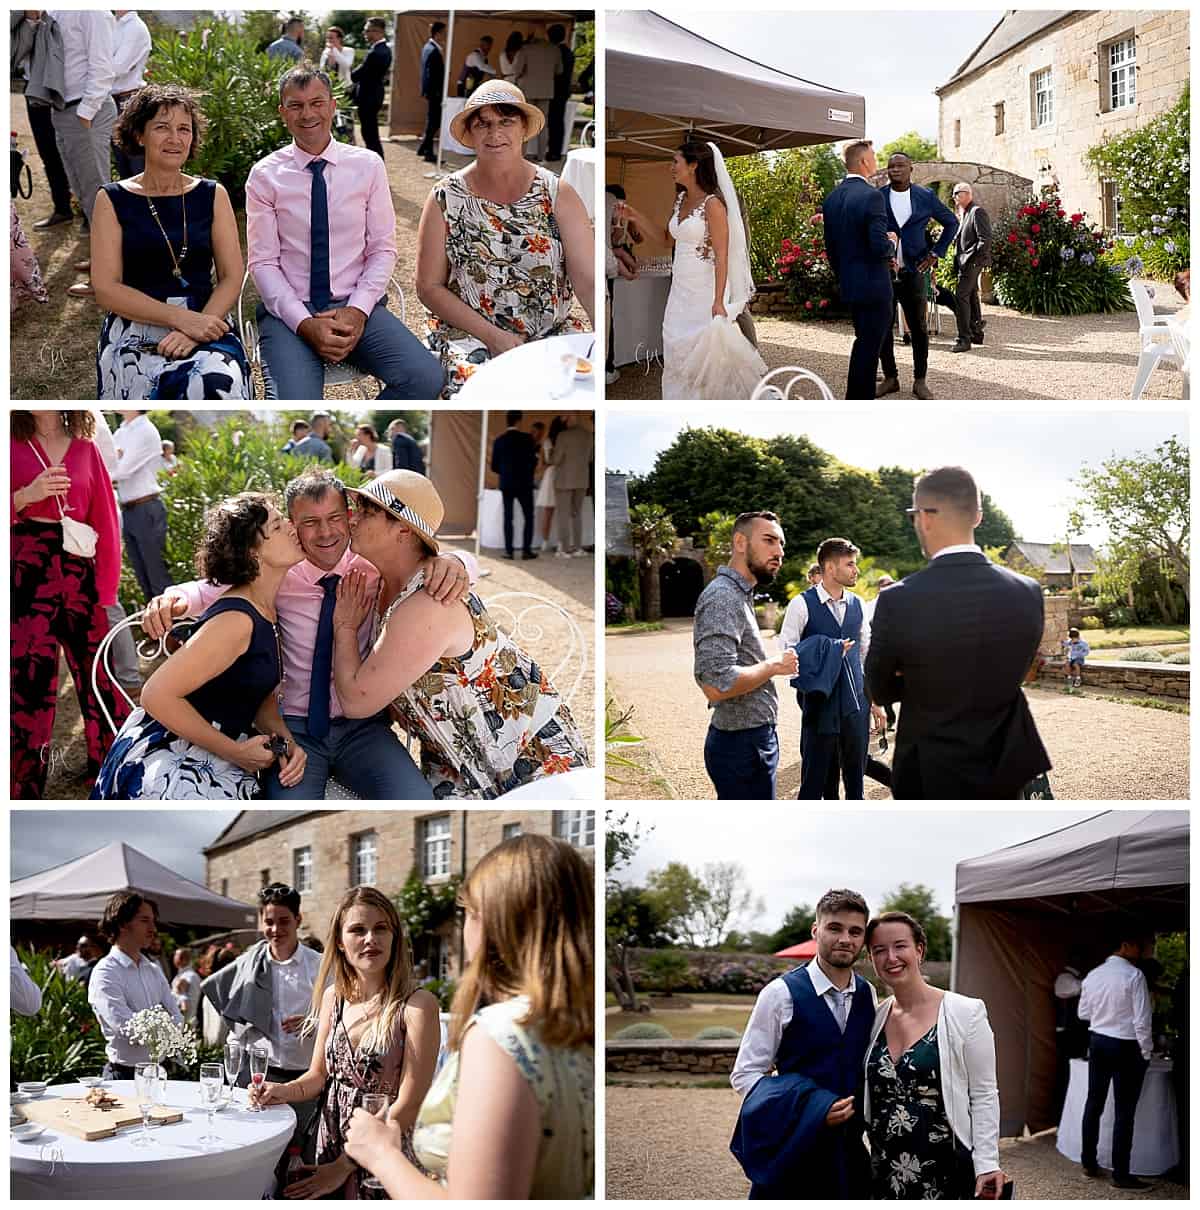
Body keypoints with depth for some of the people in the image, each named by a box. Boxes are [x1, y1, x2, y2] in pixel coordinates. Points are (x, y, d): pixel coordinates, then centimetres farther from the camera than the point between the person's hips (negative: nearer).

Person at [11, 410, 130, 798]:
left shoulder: (86, 450, 10)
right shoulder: (12, 444, 4)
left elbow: (106, 521, 9)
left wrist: (106, 589, 3)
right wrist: (25, 496, -17)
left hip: (80, 576, 3)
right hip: (27, 577, -3)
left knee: (102, 679, 4)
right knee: (28, 683, -6)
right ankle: (25, 791, 1)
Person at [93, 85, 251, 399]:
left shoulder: (212, 195, 13)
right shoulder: (113, 200, 7)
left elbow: (232, 277, 6)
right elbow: (106, 290, -1)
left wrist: (194, 330, -13)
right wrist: (182, 318, -14)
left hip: (204, 322, 1)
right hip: (134, 330, -1)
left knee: (218, 385, -34)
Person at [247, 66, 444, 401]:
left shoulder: (368, 166, 7)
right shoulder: (265, 175, 3)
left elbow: (383, 250, 6)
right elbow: (262, 262, 0)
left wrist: (357, 310, -11)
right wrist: (305, 323, -15)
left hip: (357, 309, 2)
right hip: (289, 311, -2)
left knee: (425, 378, -25)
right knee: (294, 409, -32)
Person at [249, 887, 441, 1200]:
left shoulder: (417, 1004, -17)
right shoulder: (334, 996, 1)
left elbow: (408, 1106, -18)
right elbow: (318, 1075, 10)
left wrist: (344, 1167, -17)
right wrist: (283, 1091, -11)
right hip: (330, 1147, 5)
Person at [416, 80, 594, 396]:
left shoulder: (559, 195, 2)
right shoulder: (445, 199, 1)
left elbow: (588, 282, -7)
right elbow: (429, 287, 1)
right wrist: (492, 336, -11)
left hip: (551, 333, 2)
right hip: (468, 334, -2)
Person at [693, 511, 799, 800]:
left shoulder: (737, 593, 14)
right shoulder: (723, 597, -19)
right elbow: (716, 685, -30)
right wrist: (774, 666, -17)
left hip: (749, 740, 10)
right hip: (743, 745, -10)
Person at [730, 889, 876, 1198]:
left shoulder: (868, 995, 5)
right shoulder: (782, 993, -11)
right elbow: (744, 1074, -9)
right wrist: (814, 1109, -19)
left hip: (849, 1146, 4)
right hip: (794, 1146, -4)